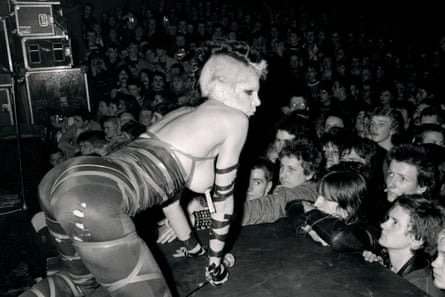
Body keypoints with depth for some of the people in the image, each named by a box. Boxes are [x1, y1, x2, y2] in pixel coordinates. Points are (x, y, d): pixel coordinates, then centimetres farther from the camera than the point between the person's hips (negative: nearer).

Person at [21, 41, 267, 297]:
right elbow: (223, 194, 14)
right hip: (95, 201, -10)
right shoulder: (234, 119, 6)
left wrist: (192, 245, 47)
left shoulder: (182, 114, 28)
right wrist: (216, 259, 29)